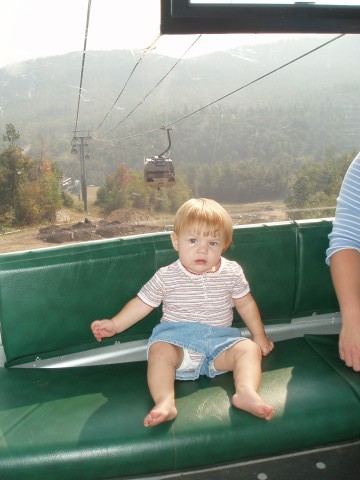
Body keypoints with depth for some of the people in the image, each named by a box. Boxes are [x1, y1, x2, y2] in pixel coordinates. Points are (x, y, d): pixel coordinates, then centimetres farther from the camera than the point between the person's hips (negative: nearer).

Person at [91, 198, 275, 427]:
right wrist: (115, 324, -1)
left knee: (248, 348, -23)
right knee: (159, 350, -32)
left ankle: (247, 391, -44)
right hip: (177, 339, -1)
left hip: (219, 339, 2)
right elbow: (142, 303, 6)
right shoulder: (166, 277, -2)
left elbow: (246, 304, 14)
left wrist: (259, 335, 16)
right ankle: (165, 402, -45)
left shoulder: (232, 273, 2)